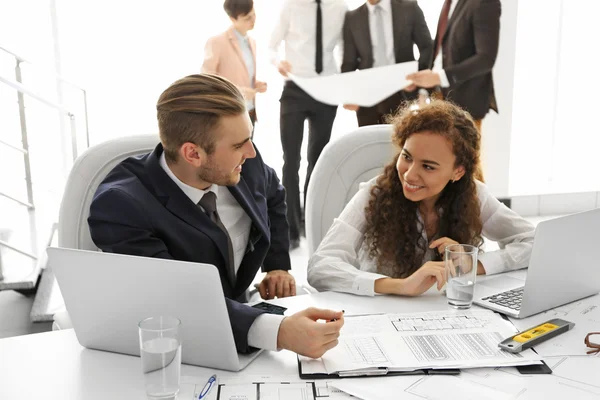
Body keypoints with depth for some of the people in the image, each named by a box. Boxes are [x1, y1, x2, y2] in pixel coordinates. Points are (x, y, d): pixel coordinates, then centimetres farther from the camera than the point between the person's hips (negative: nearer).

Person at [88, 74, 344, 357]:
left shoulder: (243, 165, -9)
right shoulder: (120, 207, -24)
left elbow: (272, 196, 13)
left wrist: (278, 265, 4)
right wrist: (277, 331, -45)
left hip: (241, 331, 4)